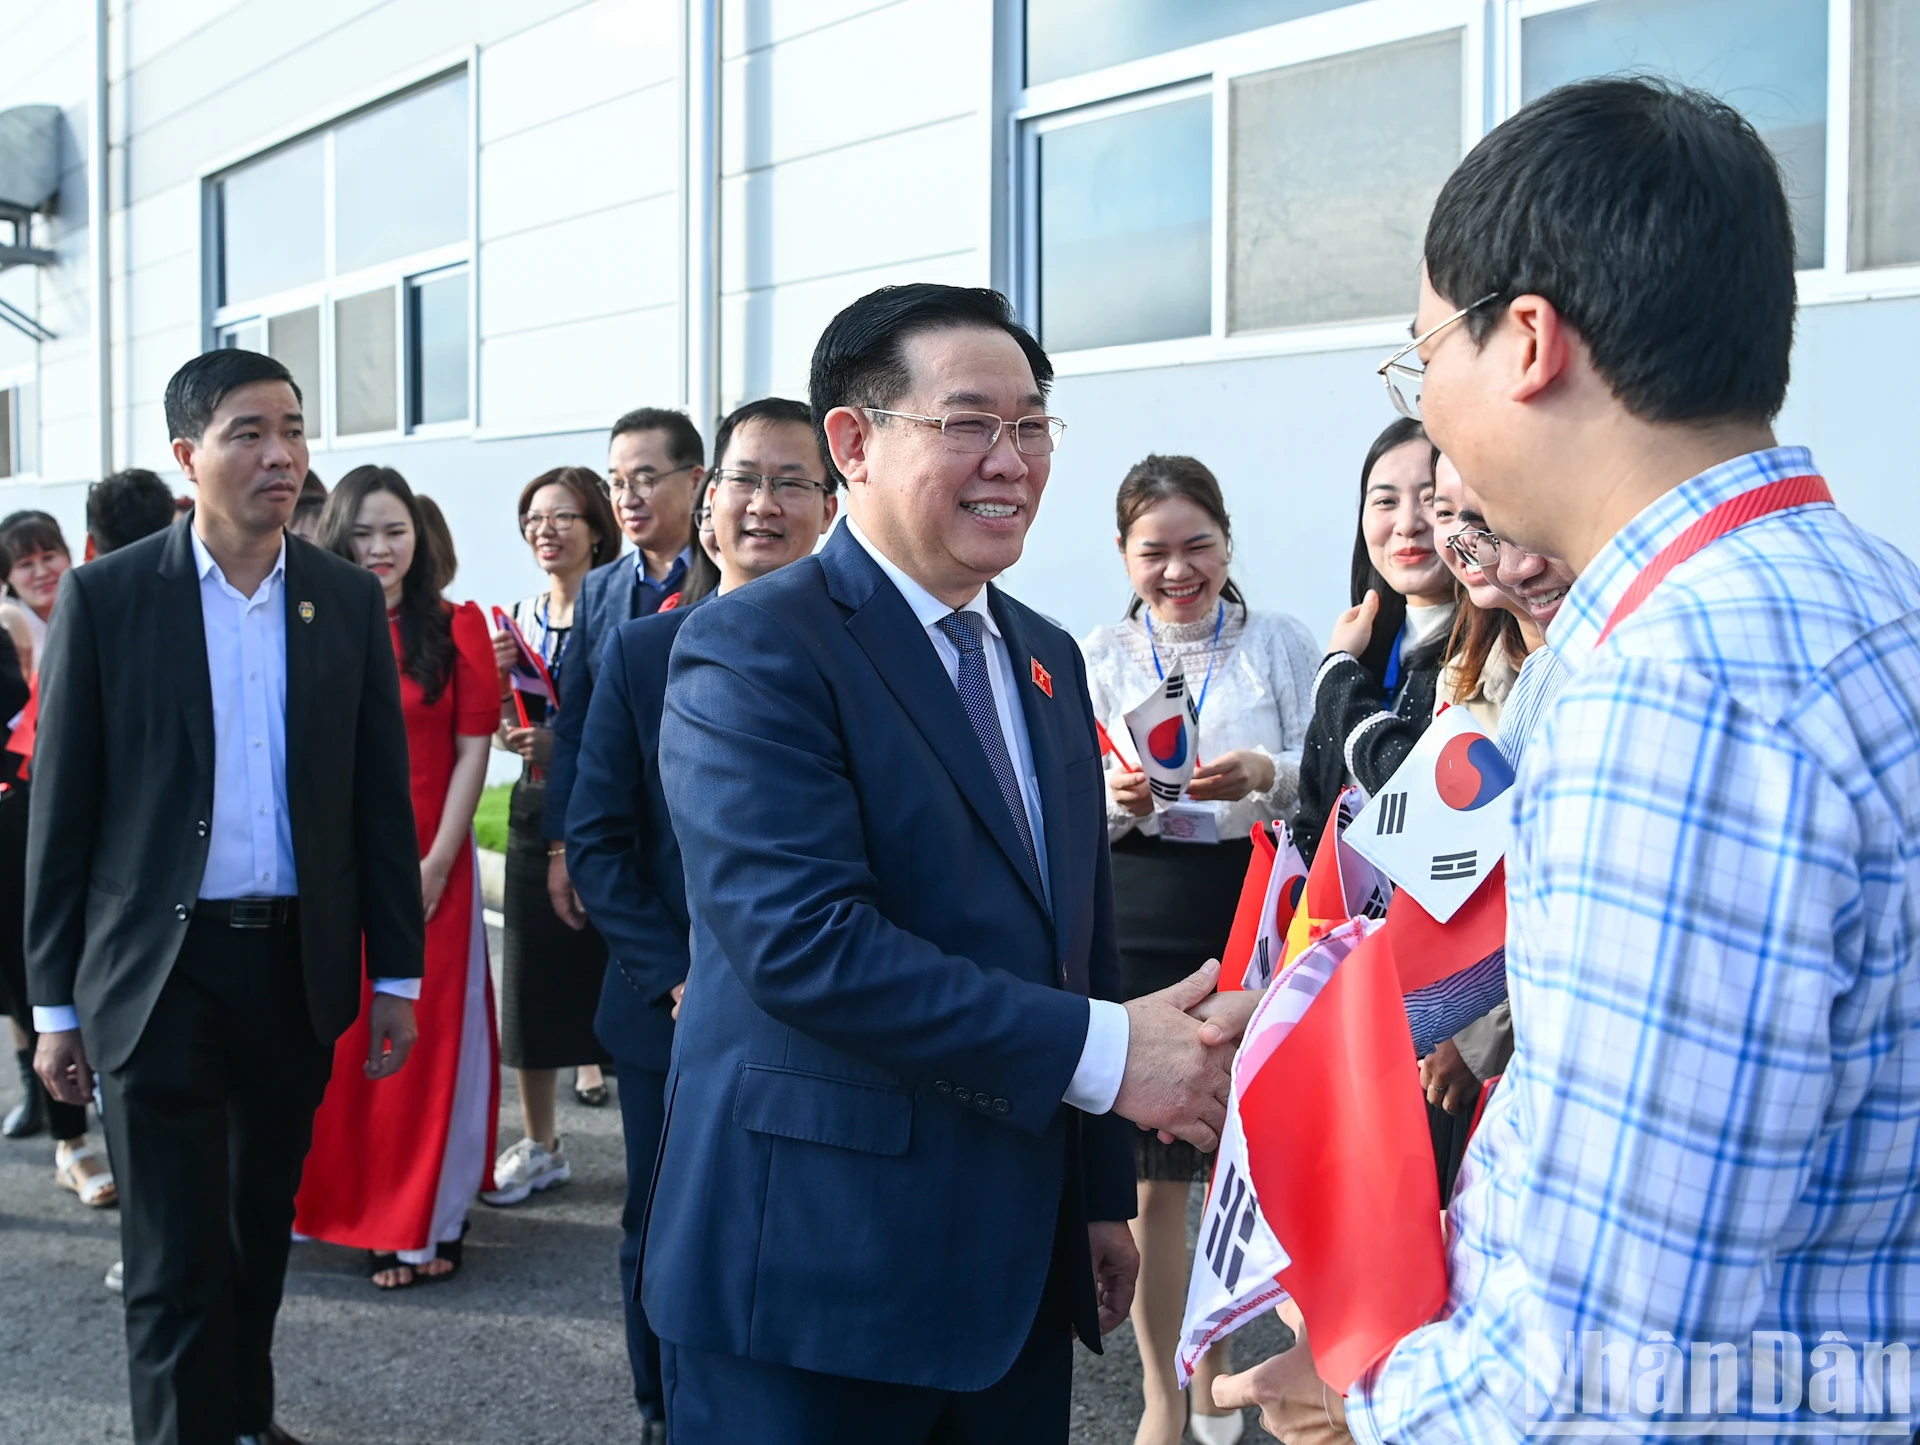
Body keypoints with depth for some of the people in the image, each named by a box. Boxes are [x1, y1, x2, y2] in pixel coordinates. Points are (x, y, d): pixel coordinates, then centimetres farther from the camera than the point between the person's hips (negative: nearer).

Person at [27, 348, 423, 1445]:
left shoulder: (349, 600, 3)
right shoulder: (107, 595, -5)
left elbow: (381, 798, 5)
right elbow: (62, 809, -2)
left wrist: (396, 974, 4)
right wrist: (56, 999, -1)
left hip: (299, 966, 3)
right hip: (162, 970, -3)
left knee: (264, 1225, 19)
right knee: (177, 1257, 0)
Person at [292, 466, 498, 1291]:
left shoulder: (456, 629, 1)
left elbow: (472, 751, -3)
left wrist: (436, 864, -10)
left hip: (426, 870, -2)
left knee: (426, 1038, 2)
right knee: (337, 1039, 7)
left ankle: (424, 1225, 11)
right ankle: (345, 1201, 22)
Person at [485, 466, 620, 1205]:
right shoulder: (520, 618, 10)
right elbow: (498, 730, 12)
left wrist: (567, 742, -19)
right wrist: (495, 675, -6)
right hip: (536, 811, 6)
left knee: (613, 969, -2)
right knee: (534, 972, 9)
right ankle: (540, 1144, 22)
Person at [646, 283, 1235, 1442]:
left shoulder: (1046, 659, 12)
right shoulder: (752, 652, -13)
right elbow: (802, 939, -24)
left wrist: (1103, 1194, 16)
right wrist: (1101, 1050, -23)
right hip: (816, 1279, -7)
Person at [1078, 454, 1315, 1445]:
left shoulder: (1281, 642, 3)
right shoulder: (1095, 658, 6)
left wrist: (1267, 775, -20)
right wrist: (1119, 797, -16)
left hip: (1254, 925, 0)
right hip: (1136, 934, 0)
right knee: (1156, 1178, 4)